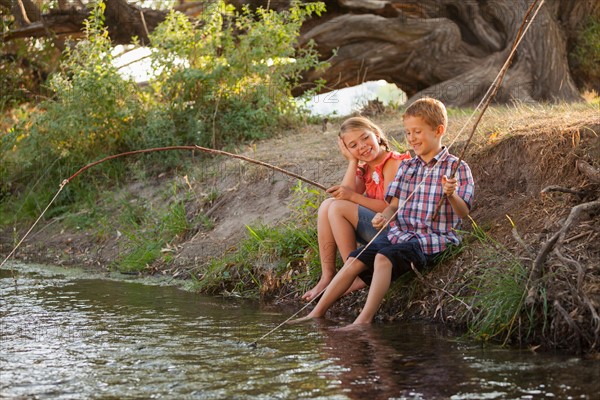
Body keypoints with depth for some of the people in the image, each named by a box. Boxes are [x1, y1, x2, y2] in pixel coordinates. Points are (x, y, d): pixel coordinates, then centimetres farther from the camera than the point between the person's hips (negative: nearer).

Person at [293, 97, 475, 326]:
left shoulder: (456, 168, -4)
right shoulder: (406, 167, 15)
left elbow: (463, 213, -11)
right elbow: (395, 205, 13)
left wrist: (451, 195, -33)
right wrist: (384, 216, -11)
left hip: (433, 239, -6)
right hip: (400, 233, 6)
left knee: (384, 256, -31)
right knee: (354, 260, -11)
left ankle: (364, 319, -37)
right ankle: (317, 313, -8)